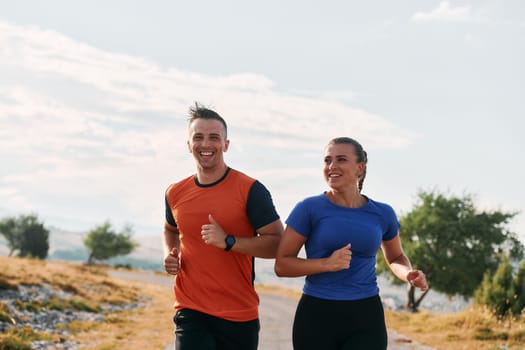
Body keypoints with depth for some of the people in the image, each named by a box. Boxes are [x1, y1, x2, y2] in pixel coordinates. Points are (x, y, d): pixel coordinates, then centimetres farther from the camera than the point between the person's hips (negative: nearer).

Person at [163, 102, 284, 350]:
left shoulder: (250, 190, -7)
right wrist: (170, 255, 6)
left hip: (239, 317, -2)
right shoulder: (175, 194, 6)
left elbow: (278, 243, -10)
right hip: (190, 312, 2)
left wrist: (228, 241, -22)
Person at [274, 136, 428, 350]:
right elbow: (281, 264, -4)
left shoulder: (382, 213, 5)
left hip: (365, 319, 1)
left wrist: (408, 274, 0)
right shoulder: (309, 209, -4)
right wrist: (327, 264, -18)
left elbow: (395, 257, 23)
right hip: (317, 317, -1)